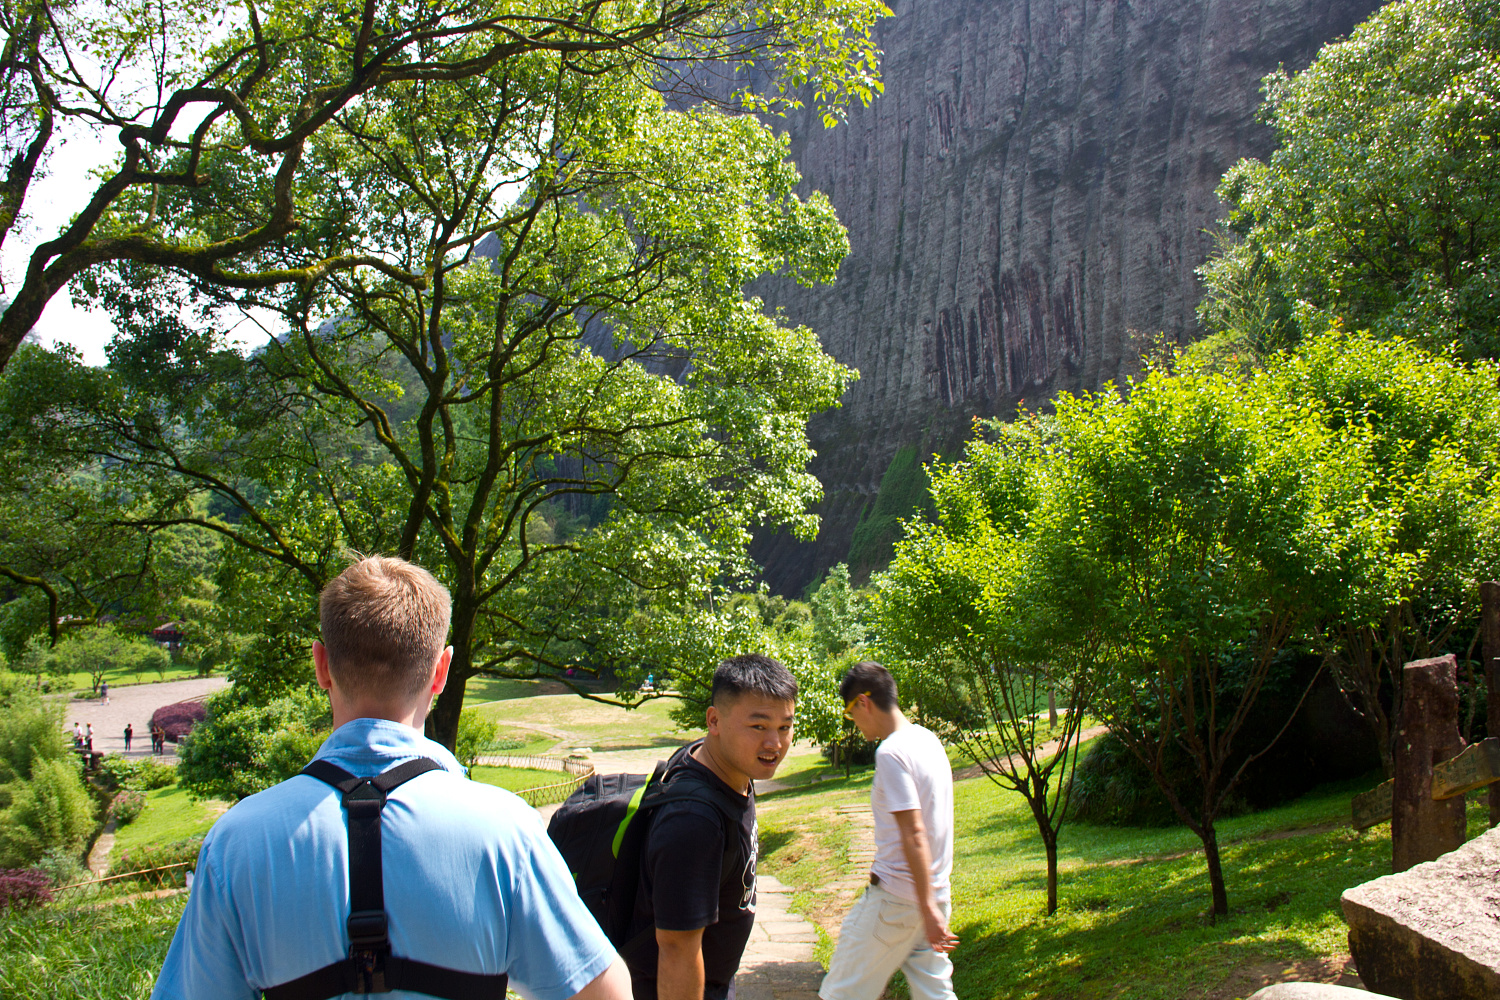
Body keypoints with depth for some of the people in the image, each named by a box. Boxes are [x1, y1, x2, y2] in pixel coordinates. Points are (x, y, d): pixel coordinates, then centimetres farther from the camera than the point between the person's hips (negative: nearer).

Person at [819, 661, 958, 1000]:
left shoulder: (891, 752, -19)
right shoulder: (928, 739, 9)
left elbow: (913, 834, -23)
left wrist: (927, 907, -24)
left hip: (894, 896, -9)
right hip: (936, 888, 9)